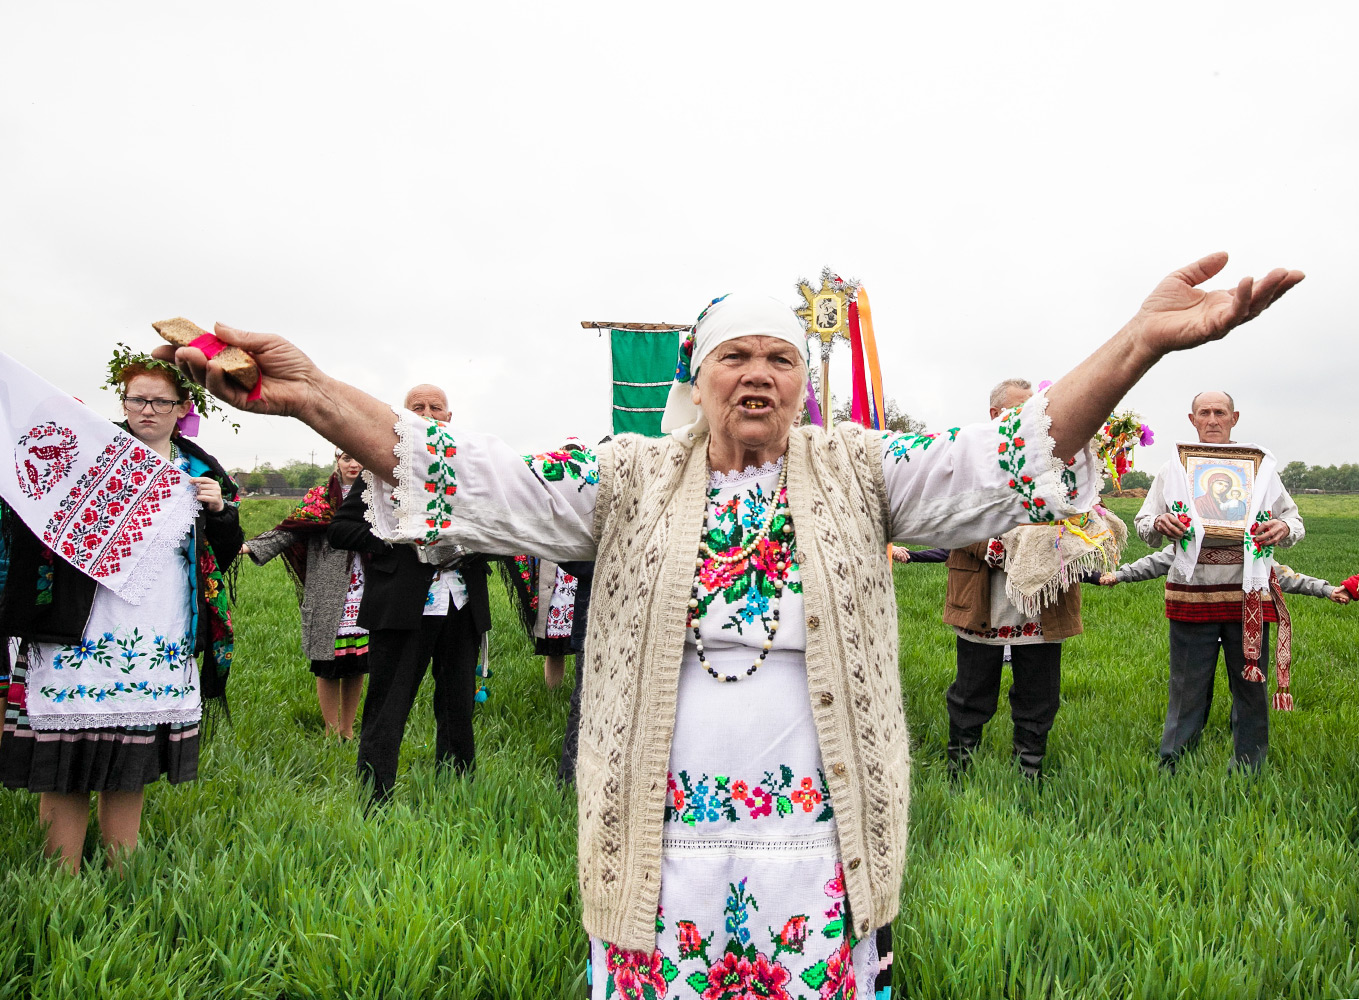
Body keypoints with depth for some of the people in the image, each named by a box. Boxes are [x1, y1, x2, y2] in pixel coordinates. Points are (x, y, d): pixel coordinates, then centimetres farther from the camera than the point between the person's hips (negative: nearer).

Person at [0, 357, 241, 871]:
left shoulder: (202, 472, 14)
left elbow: (225, 556, 18)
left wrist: (219, 510, 0)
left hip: (163, 649, 3)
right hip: (82, 639, -3)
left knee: (129, 769, 11)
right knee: (66, 769, 0)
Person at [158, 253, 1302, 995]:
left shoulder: (858, 471, 4)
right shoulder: (632, 479, 2)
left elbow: (997, 464, -7)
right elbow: (487, 486, -6)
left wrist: (1137, 344, -21)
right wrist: (310, 393, -16)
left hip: (819, 838, 1)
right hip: (658, 841, 0)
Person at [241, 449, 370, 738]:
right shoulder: (319, 497, 3)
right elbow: (289, 530, -6)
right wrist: (251, 547, -19)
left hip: (363, 594, 2)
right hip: (328, 596, -2)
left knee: (357, 663, 5)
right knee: (328, 663, -1)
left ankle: (348, 729, 20)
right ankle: (331, 730, 13)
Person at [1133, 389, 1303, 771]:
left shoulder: (1260, 466, 10)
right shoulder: (1173, 468, 8)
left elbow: (1294, 520, 12)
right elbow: (1142, 524, 9)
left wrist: (1284, 528, -11)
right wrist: (1159, 524, -14)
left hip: (1248, 594, 1)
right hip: (1193, 593, -1)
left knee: (1251, 686, 9)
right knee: (1187, 688, 4)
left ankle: (1248, 774, 24)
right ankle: (1171, 771, 15)